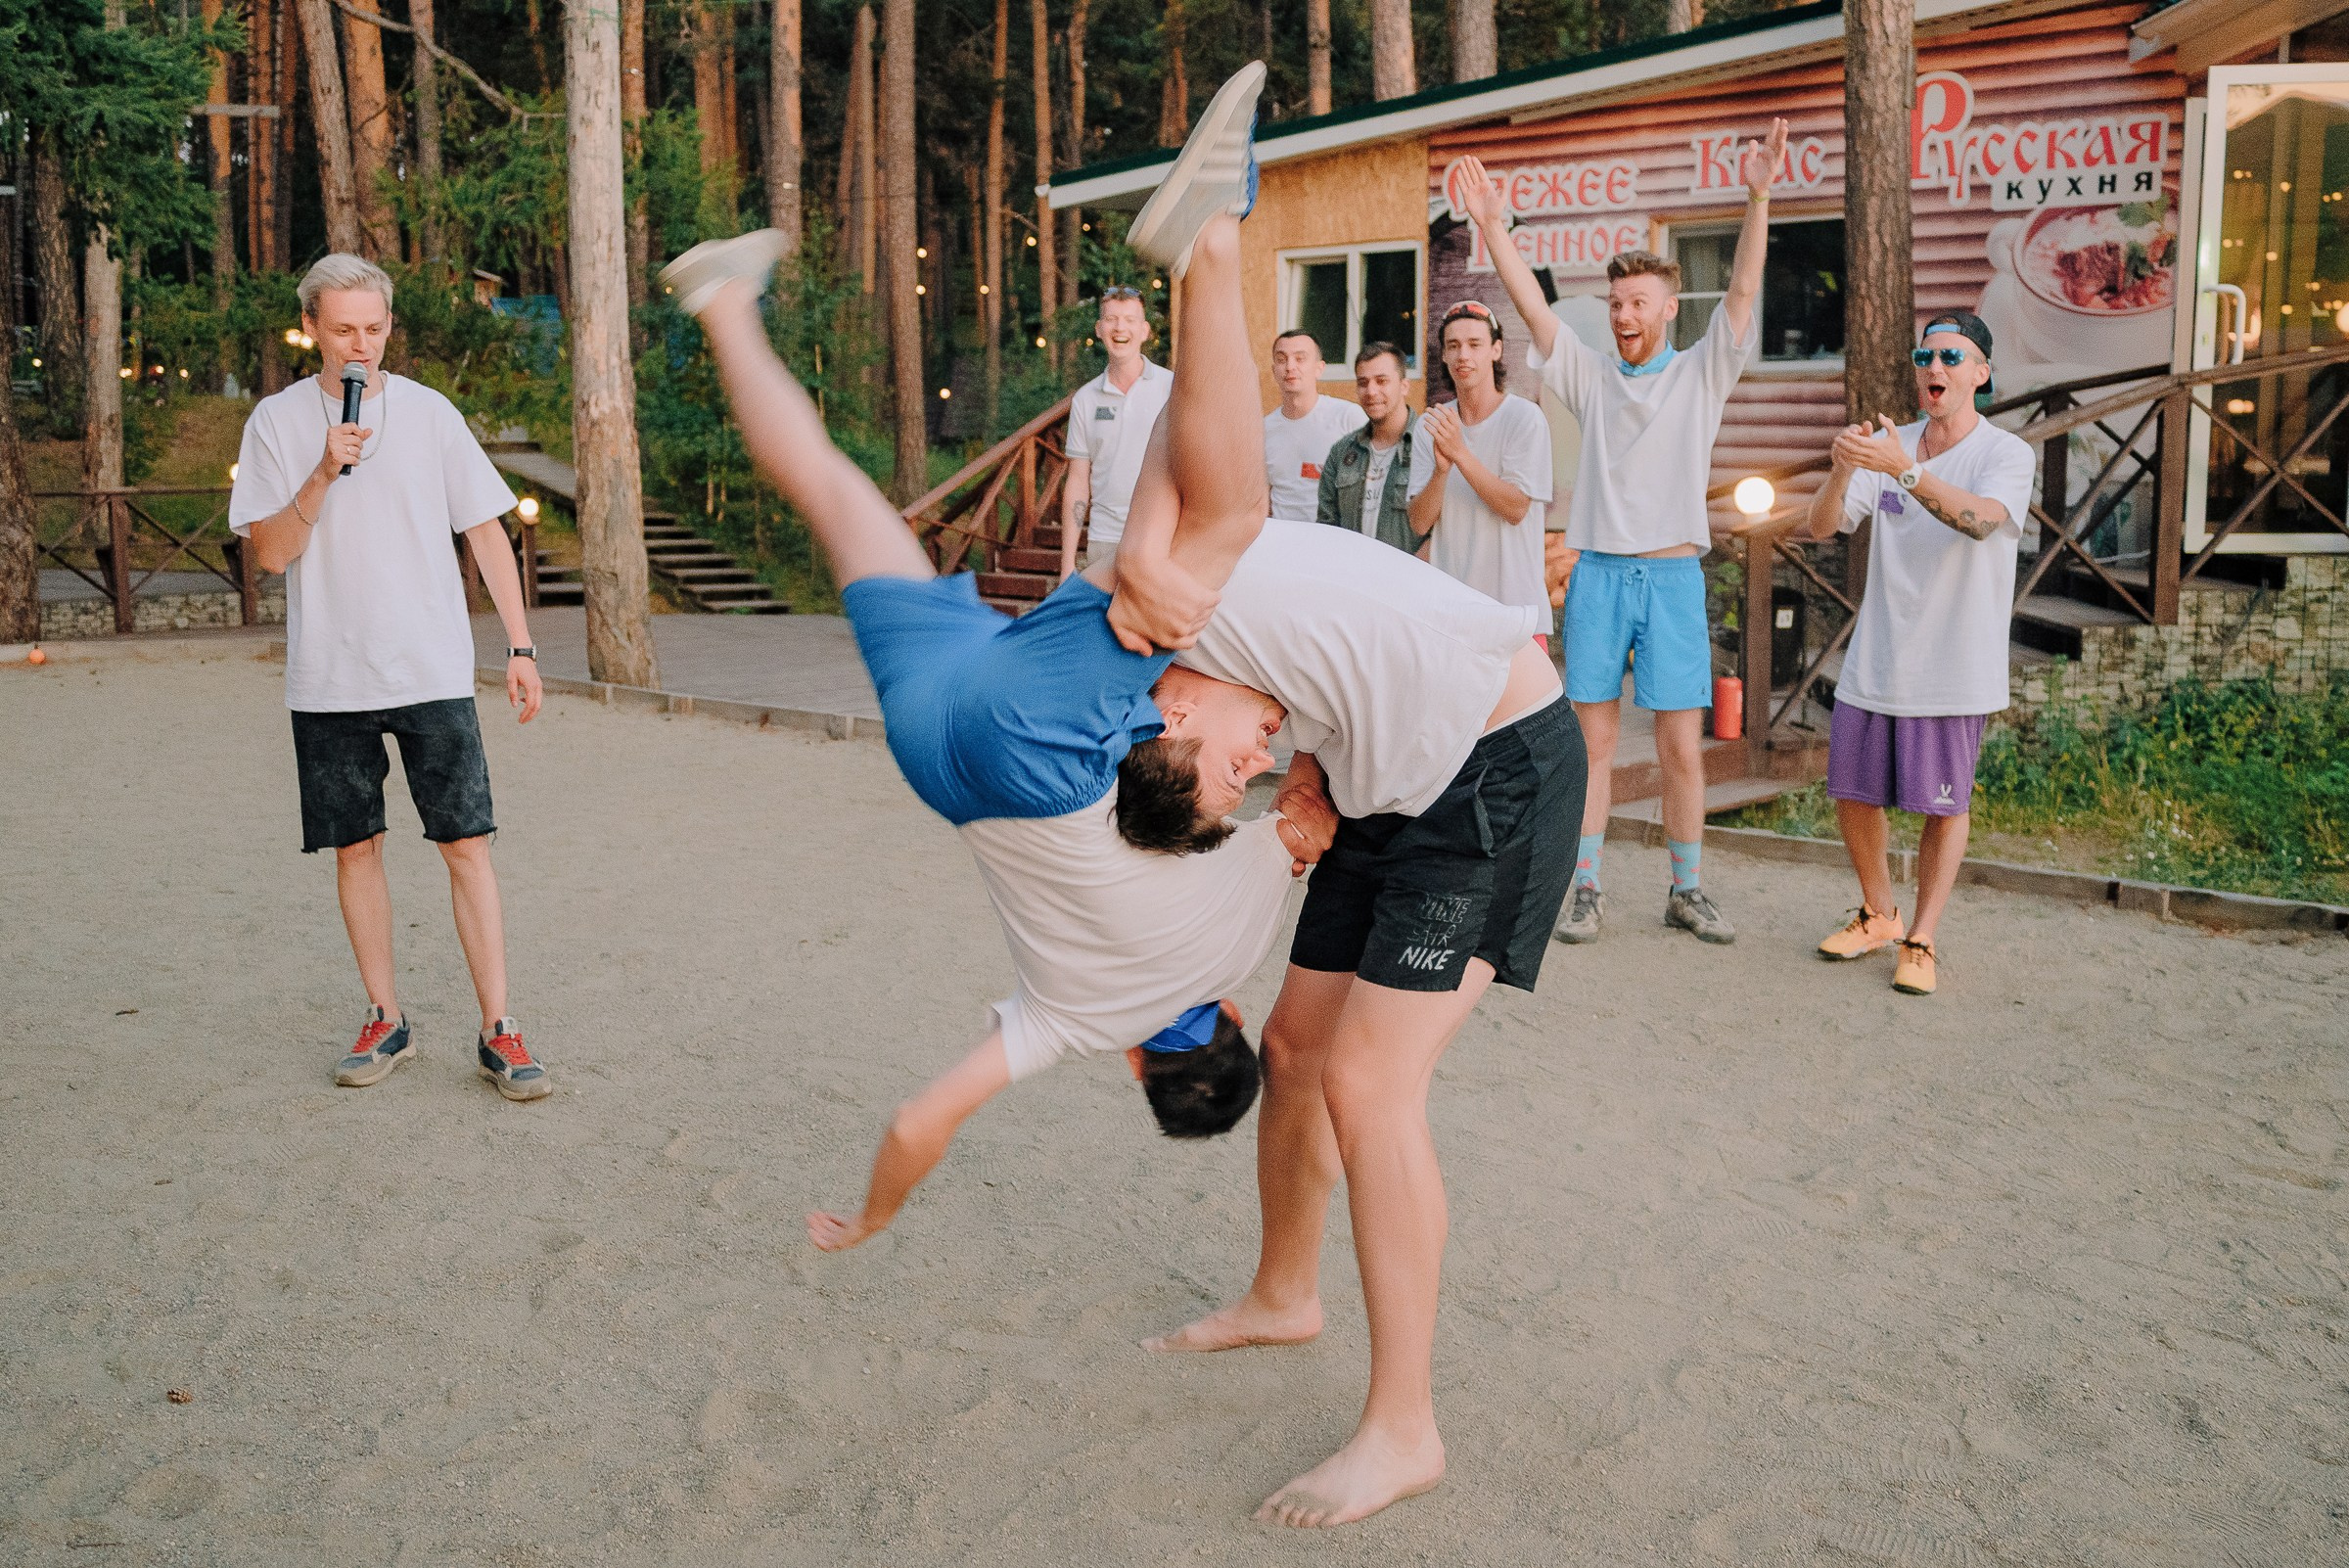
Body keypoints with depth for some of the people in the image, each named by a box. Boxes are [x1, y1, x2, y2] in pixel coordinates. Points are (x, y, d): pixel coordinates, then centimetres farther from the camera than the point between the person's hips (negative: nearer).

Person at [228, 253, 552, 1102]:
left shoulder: (428, 412, 4)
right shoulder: (278, 420, 4)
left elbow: (486, 531, 6)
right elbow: (270, 552, -1)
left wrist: (520, 645, 1)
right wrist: (324, 474, -16)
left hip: (433, 672, -1)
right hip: (329, 678, 1)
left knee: (466, 843, -5)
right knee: (355, 846, 7)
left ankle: (497, 1029, 1)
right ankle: (386, 1020, 21)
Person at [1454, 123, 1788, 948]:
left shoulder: (1702, 373, 6)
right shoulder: (1591, 375, 10)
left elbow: (1743, 292, -6)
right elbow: (1532, 308, 1)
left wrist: (1758, 198, -19)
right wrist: (1492, 227, -9)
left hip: (1672, 575, -1)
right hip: (1596, 573, 1)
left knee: (1682, 746, 2)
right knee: (1593, 741, 4)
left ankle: (1687, 891, 14)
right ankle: (1587, 891, 11)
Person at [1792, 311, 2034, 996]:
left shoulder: (2007, 455, -7)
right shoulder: (1888, 445, 5)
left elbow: (1982, 520, -29)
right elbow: (1818, 527, -5)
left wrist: (1906, 471, -43)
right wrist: (1842, 469, -25)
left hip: (1954, 670, -4)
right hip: (1873, 663, 4)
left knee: (1944, 806, 3)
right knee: (1852, 797, 11)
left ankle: (1921, 939, 17)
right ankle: (1877, 917, 32)